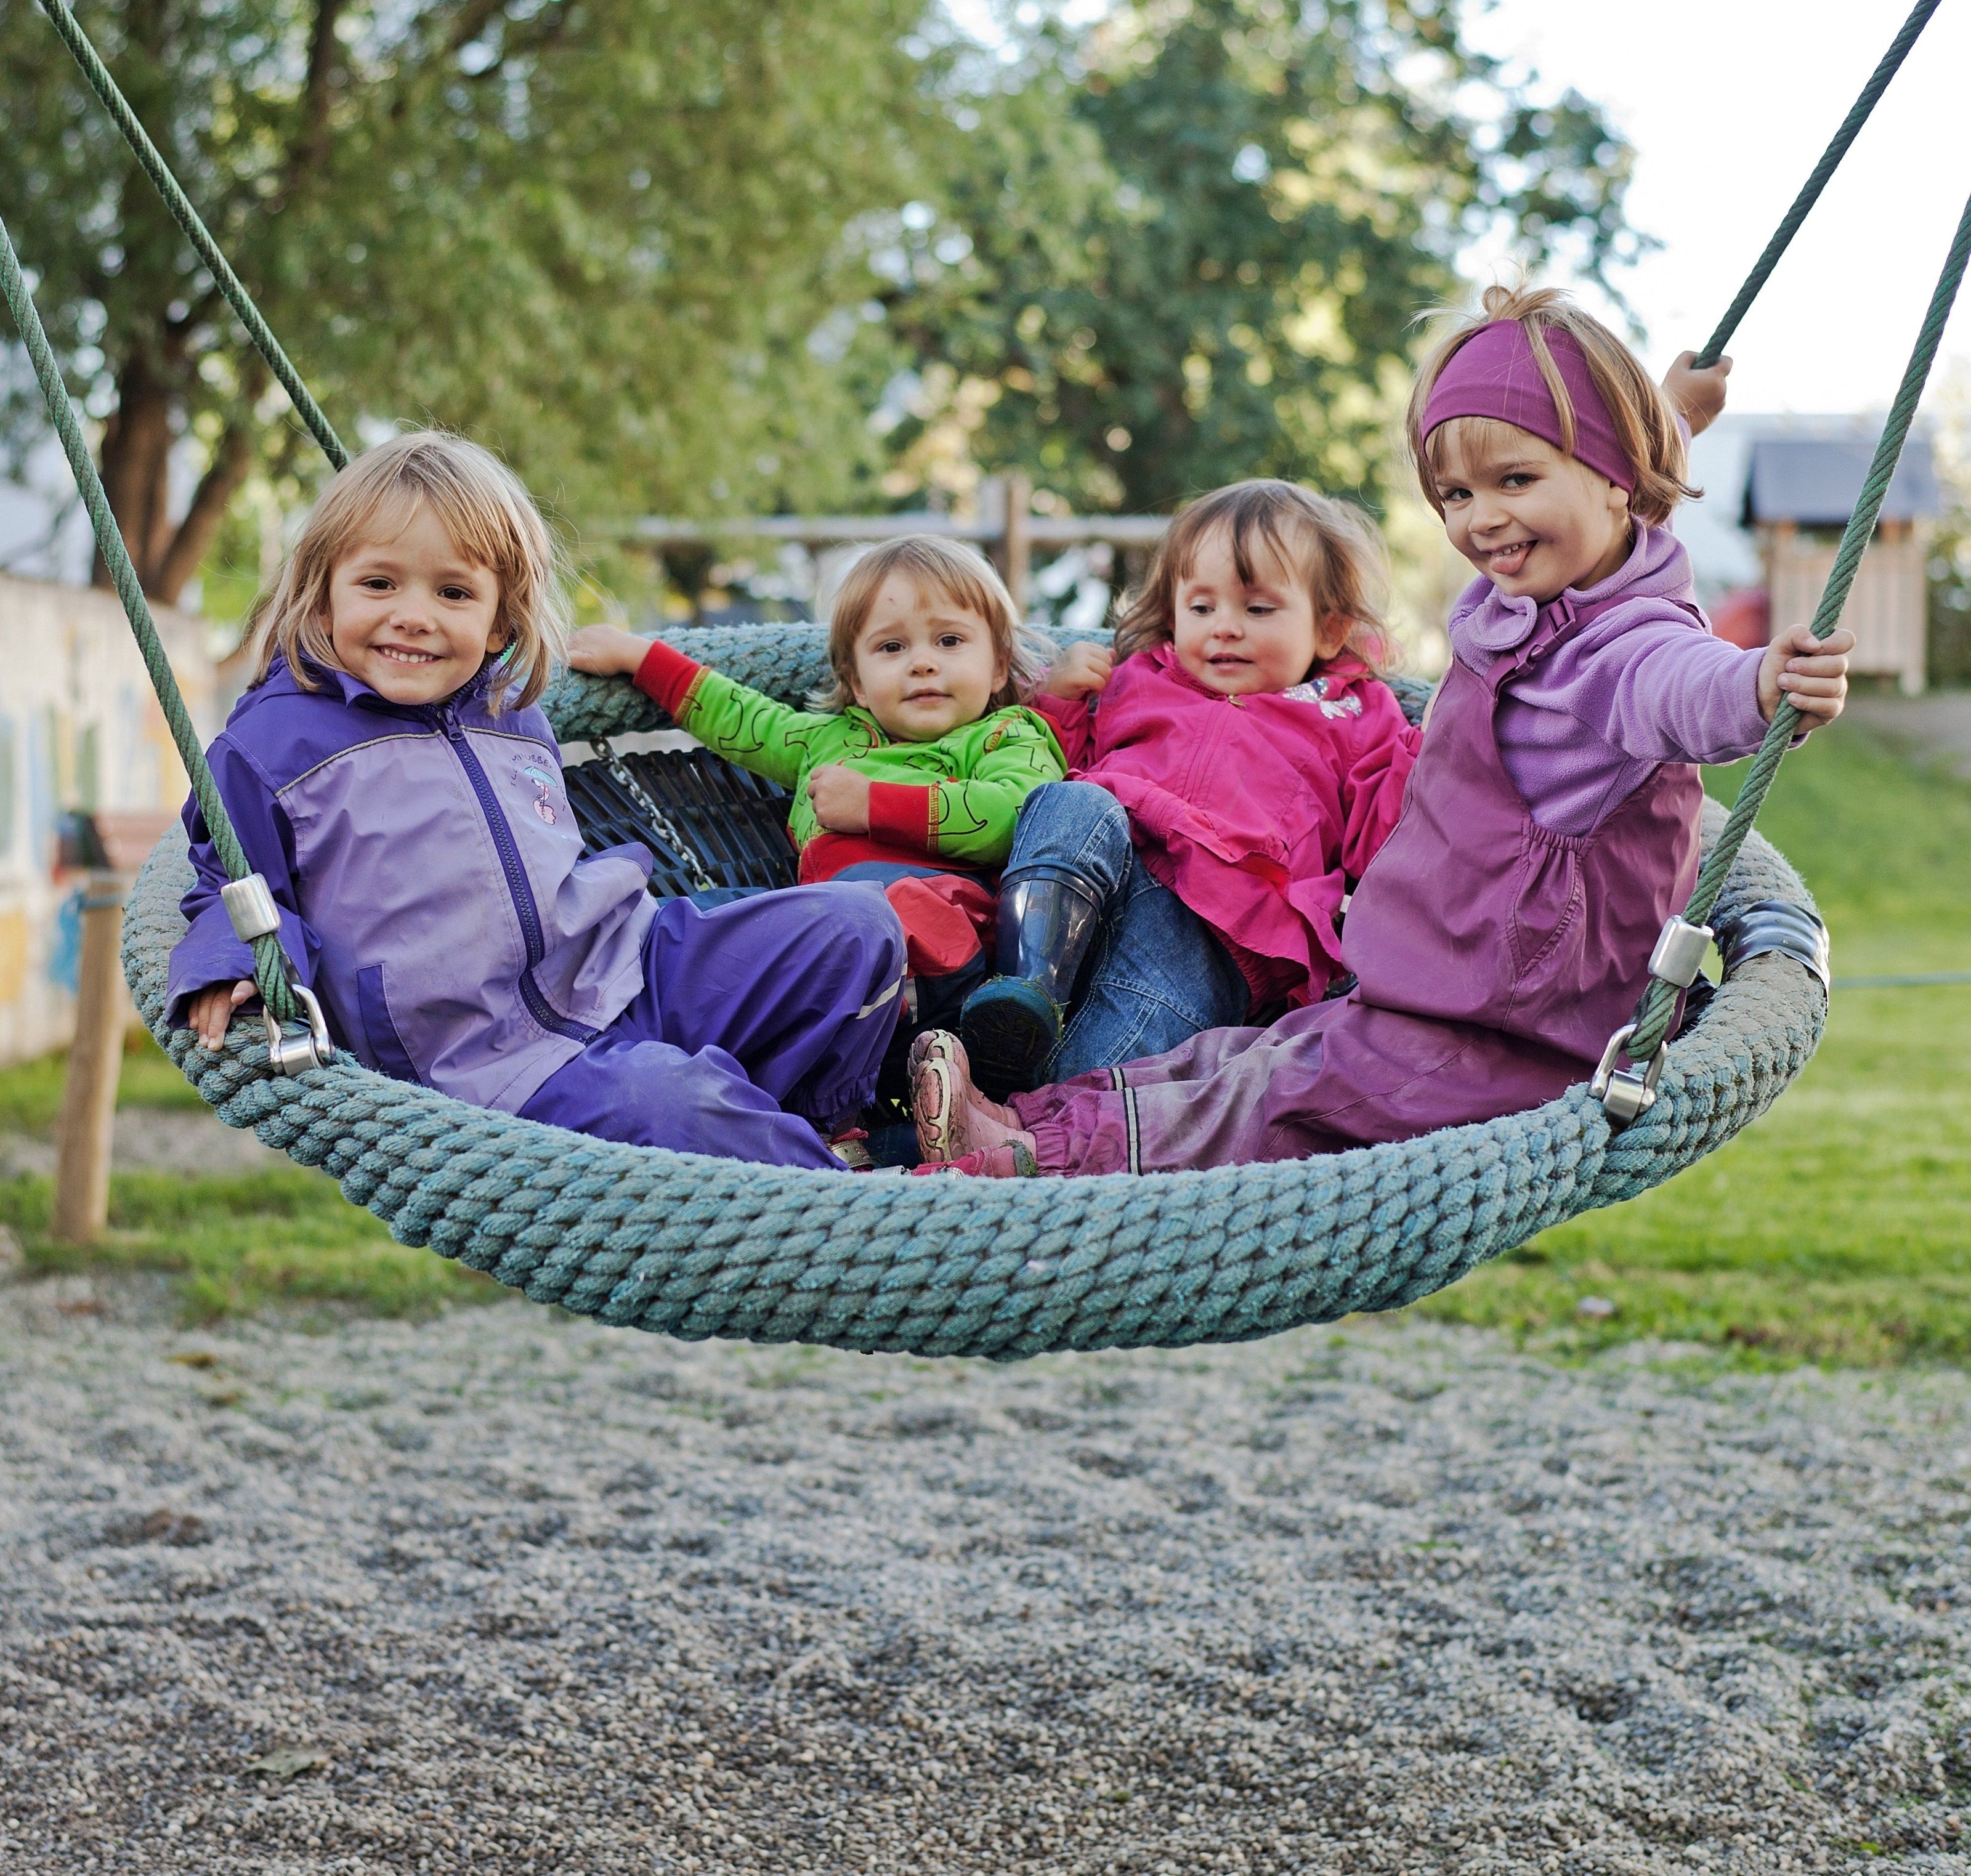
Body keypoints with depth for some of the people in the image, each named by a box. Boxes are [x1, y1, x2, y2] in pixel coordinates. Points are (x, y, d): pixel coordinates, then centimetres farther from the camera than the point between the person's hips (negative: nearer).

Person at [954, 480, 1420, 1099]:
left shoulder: (1350, 719, 28)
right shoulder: (1138, 683, 36)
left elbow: (1372, 842, 15)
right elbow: (1061, 767, 36)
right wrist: (1060, 699, 21)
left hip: (1214, 928, -3)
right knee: (1072, 802, -31)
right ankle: (1028, 988, -48)